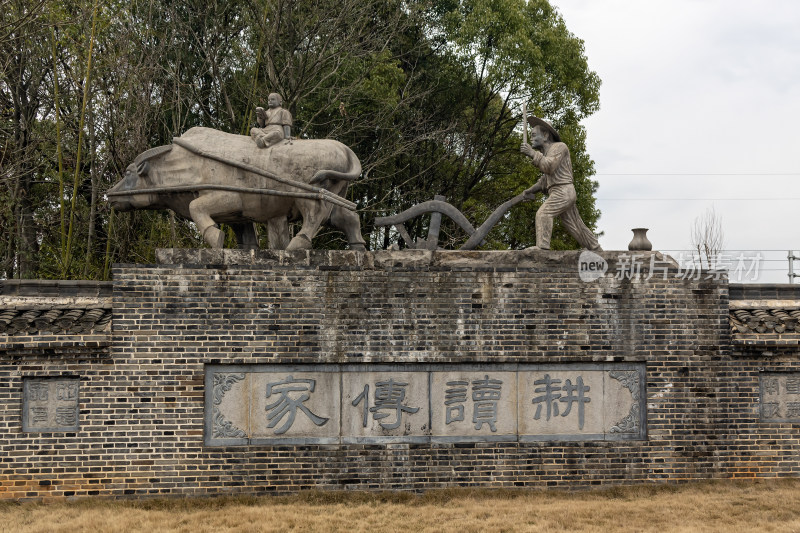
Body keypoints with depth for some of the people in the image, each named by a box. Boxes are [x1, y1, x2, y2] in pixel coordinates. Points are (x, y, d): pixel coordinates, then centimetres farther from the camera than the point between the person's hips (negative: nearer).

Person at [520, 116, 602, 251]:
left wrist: (533, 154, -17)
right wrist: (532, 190, 13)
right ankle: (597, 251, 13)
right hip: (559, 193, 9)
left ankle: (542, 246, -32)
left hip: (563, 191, -9)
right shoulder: (546, 153, 23)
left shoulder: (559, 147, -3)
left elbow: (549, 167, -18)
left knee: (543, 213, -23)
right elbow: (545, 180, 26)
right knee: (577, 227, 9)